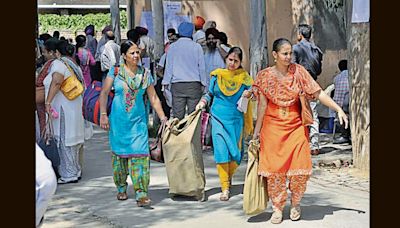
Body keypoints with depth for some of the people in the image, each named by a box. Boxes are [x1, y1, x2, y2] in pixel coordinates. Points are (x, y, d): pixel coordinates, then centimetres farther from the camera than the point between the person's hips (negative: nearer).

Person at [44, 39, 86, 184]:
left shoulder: (58, 63, -11)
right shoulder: (74, 65, 14)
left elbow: (56, 82, -28)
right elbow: (81, 83, 16)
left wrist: (48, 102, -31)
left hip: (63, 108, -9)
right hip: (74, 106, 9)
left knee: (64, 141, -3)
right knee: (71, 139, 17)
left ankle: (69, 174, 1)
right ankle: (75, 170, 25)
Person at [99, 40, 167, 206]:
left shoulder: (145, 74, 4)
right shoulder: (115, 71, -2)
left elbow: (153, 98, 7)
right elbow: (104, 93, 0)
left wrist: (163, 118, 2)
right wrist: (103, 115, -7)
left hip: (138, 119, 0)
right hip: (118, 119, 0)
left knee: (140, 153, -10)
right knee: (119, 152, 8)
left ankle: (141, 194, -12)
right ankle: (121, 188, 27)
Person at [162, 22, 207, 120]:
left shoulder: (172, 47, 4)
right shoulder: (197, 47, 2)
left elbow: (169, 66, 7)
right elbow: (201, 67, 6)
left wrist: (165, 83, 12)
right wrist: (203, 84, 13)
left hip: (177, 85, 0)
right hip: (194, 84, 0)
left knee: (178, 115, -1)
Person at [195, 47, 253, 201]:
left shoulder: (244, 77, 5)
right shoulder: (217, 75, 6)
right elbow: (210, 94, 15)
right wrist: (203, 102, -3)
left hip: (237, 119, 1)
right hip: (219, 117, 0)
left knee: (236, 153, 2)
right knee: (221, 151, -8)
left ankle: (229, 176, 33)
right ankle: (225, 188, -3)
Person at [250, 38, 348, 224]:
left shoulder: (298, 72, -1)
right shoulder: (265, 76, -1)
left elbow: (318, 93, -3)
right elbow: (262, 105, 2)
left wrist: (338, 109, -11)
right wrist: (257, 130, 4)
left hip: (296, 126, 1)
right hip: (273, 128, 0)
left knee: (300, 168, -6)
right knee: (275, 168, -2)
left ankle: (295, 204, 18)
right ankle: (277, 208, 13)